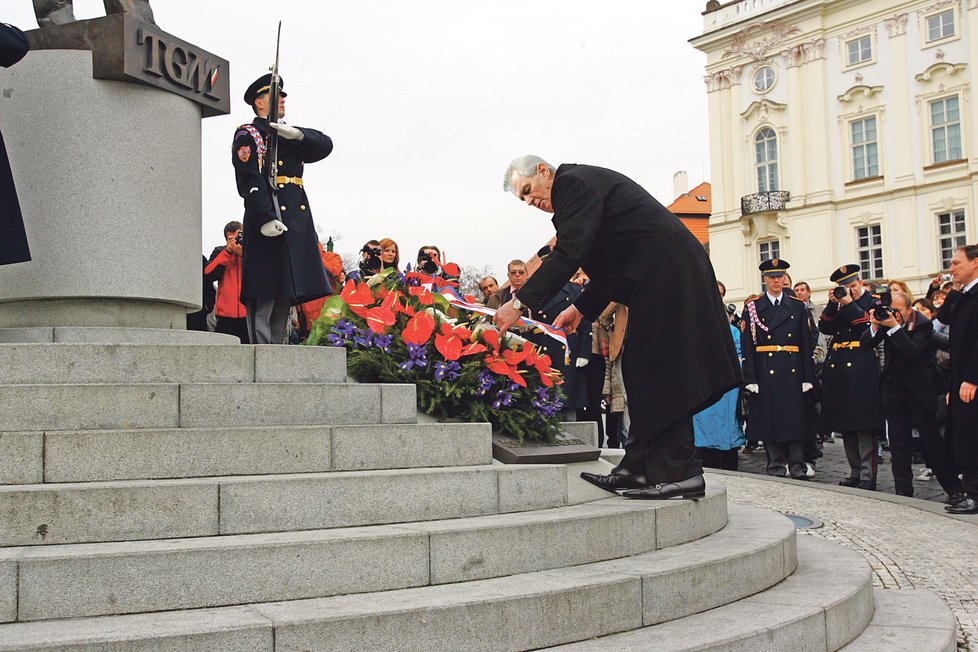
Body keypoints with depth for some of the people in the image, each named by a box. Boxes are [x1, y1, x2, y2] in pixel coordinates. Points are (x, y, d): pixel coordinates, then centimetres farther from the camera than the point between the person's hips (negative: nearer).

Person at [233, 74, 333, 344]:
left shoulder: (290, 136, 25)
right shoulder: (248, 136, 2)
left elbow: (325, 145, 10)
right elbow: (250, 181, -12)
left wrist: (297, 134, -8)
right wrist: (265, 218, -24)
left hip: (296, 222, 8)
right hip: (268, 221, -8)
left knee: (284, 296, 9)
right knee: (263, 299, -11)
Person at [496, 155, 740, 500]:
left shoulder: (572, 183, -8)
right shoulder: (588, 182, 23)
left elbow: (568, 254, -21)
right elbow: (614, 263, 25)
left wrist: (520, 303, -21)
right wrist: (581, 308, 19)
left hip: (666, 275, -11)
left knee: (657, 373, -8)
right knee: (642, 372, 10)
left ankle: (680, 472, -5)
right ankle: (639, 468, 13)